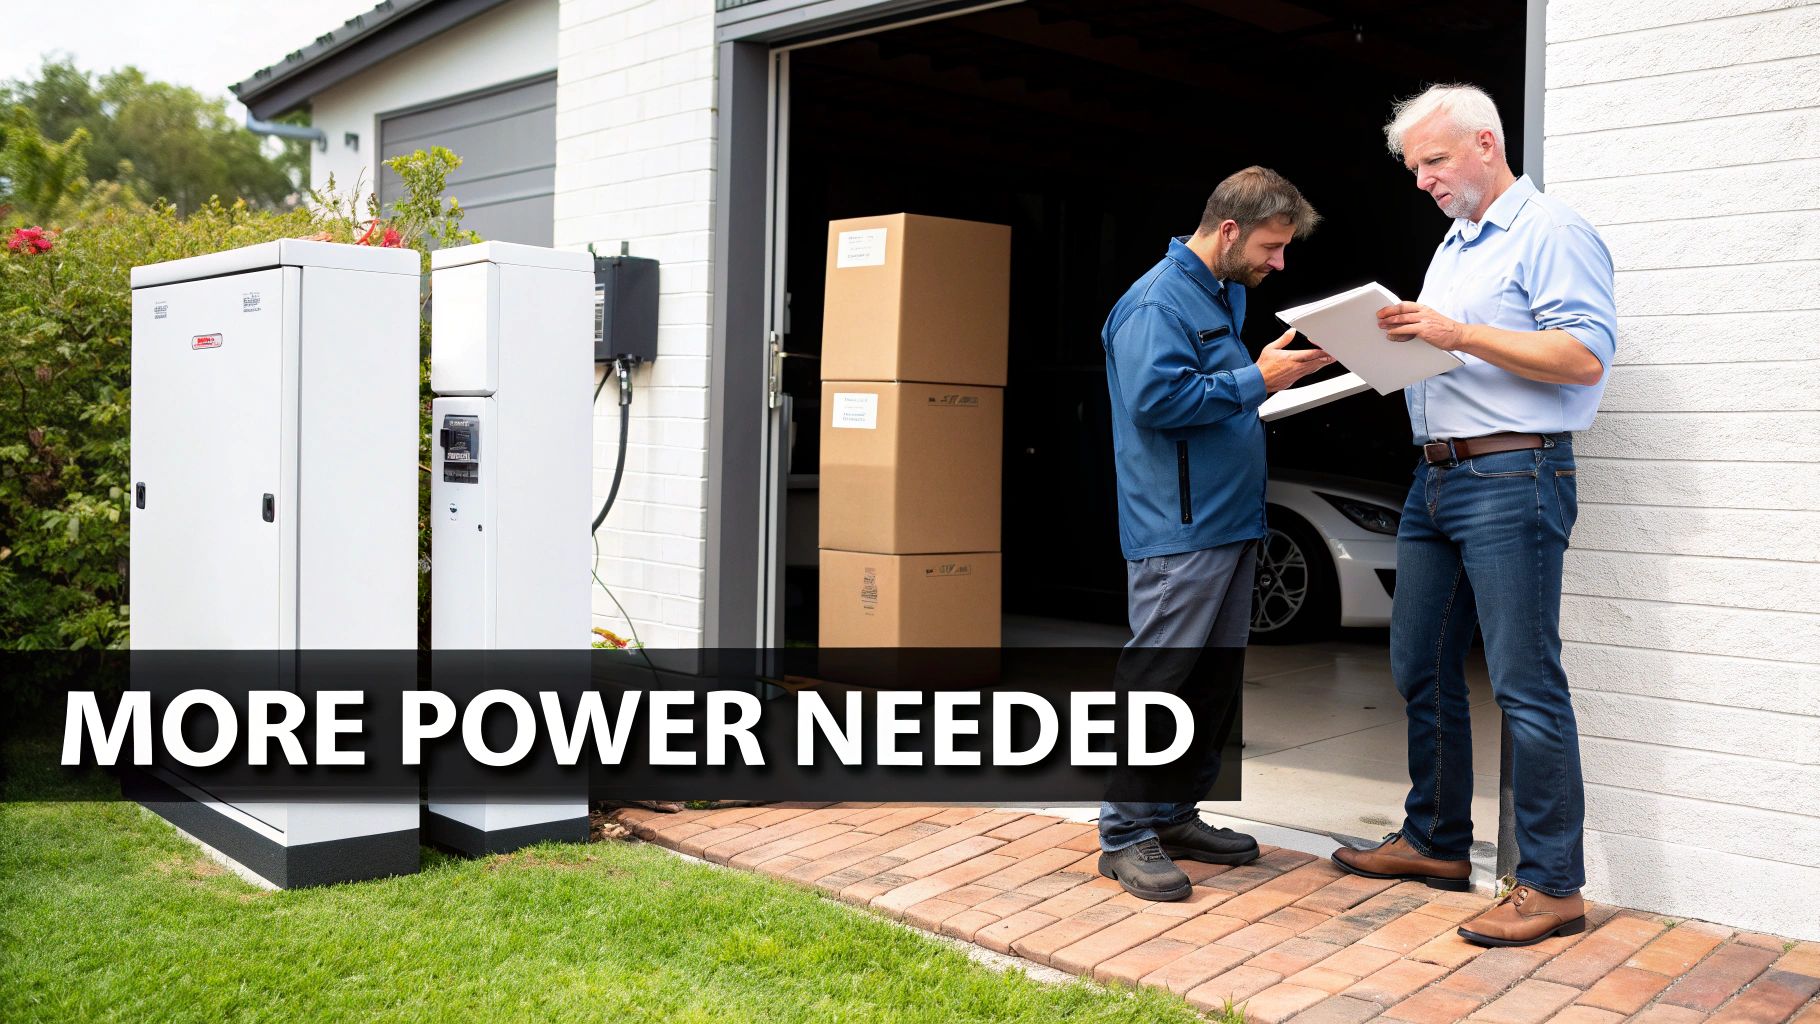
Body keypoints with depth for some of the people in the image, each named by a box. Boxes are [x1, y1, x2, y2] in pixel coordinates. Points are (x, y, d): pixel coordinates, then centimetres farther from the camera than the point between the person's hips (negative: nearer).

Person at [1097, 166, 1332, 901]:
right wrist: (1257, 380, -17)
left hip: (1231, 520, 10)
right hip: (1179, 529, -10)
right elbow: (1157, 399, -23)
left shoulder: (1227, 295, 18)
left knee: (1216, 680, 14)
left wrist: (1282, 373, 11)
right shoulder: (1159, 301, -13)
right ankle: (1126, 834, 1)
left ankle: (1176, 815, 23)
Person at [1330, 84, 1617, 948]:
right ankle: (1437, 842, 25)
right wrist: (1398, 343, 5)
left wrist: (1460, 335, -20)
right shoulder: (1451, 249, 22)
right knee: (1421, 671, 13)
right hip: (1436, 479, 9)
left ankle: (1551, 885, 1)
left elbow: (1585, 357, -17)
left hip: (1511, 478, -9)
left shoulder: (1550, 232, -6)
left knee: (1525, 683, -7)